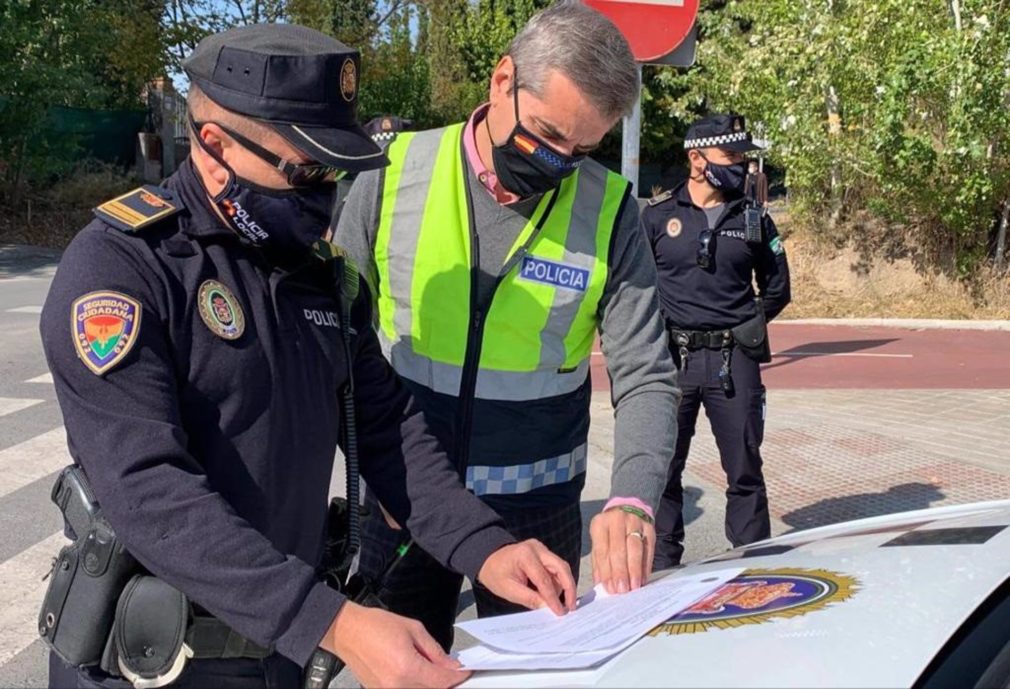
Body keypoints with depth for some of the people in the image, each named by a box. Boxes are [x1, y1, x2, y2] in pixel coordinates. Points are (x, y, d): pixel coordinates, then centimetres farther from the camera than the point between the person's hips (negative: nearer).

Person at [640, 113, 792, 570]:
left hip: (734, 360, 1)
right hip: (671, 359, -1)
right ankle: (663, 565, 20)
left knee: (745, 470, 6)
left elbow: (777, 287, 15)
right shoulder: (659, 215, 3)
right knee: (663, 467, 6)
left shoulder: (753, 218, 8)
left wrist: (748, 326, 4)